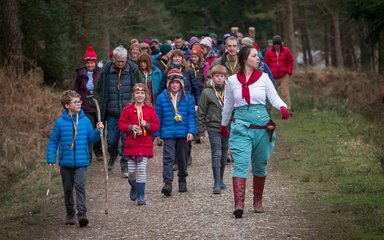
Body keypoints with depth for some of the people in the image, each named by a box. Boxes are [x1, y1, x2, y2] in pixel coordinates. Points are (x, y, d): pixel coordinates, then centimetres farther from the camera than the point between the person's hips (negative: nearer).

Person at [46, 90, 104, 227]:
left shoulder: (85, 121, 3)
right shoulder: (60, 123, -2)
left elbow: (91, 139, 8)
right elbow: (52, 142, 2)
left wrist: (97, 131, -10)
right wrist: (51, 159, -3)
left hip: (81, 162, 0)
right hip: (66, 163, 0)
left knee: (80, 186, -15)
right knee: (68, 189, 11)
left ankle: (82, 213, -19)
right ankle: (70, 214, 23)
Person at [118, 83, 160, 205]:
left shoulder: (150, 109, 4)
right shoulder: (128, 109, 2)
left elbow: (156, 125, 5)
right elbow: (121, 125, 2)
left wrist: (147, 125, -13)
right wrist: (131, 127, -15)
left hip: (145, 144, 0)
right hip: (131, 144, 0)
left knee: (142, 169, -6)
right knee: (131, 171, 1)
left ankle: (140, 196, 0)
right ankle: (134, 187, 32)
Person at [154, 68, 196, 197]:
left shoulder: (187, 97, 3)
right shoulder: (162, 98, 2)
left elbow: (191, 116, 2)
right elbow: (158, 117, 7)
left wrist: (191, 131, -9)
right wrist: (157, 134, 5)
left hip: (183, 134, 1)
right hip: (168, 134, -1)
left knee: (182, 158, 14)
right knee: (168, 158, -12)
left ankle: (182, 179, 32)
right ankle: (167, 183, -18)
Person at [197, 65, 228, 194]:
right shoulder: (207, 92, -2)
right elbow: (201, 113, 0)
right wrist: (200, 132, -3)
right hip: (214, 128, -3)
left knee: (224, 156, 11)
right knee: (216, 155, -10)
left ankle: (220, 180, 26)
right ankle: (217, 184, -9)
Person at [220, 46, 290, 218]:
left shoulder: (263, 78, 4)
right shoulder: (232, 80, 5)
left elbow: (274, 98, 1)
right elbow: (228, 105, 17)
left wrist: (283, 108, -20)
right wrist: (223, 125, 27)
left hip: (262, 127, 1)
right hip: (241, 127, -1)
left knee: (260, 166, 11)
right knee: (240, 164, -14)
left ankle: (257, 201, 27)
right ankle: (239, 204, -22)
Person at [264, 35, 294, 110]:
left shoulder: (286, 51, 0)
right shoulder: (269, 52, 1)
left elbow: (290, 62, 8)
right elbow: (266, 64, 7)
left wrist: (289, 72, 0)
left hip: (284, 77, -1)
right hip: (273, 77, 1)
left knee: (285, 94, -7)